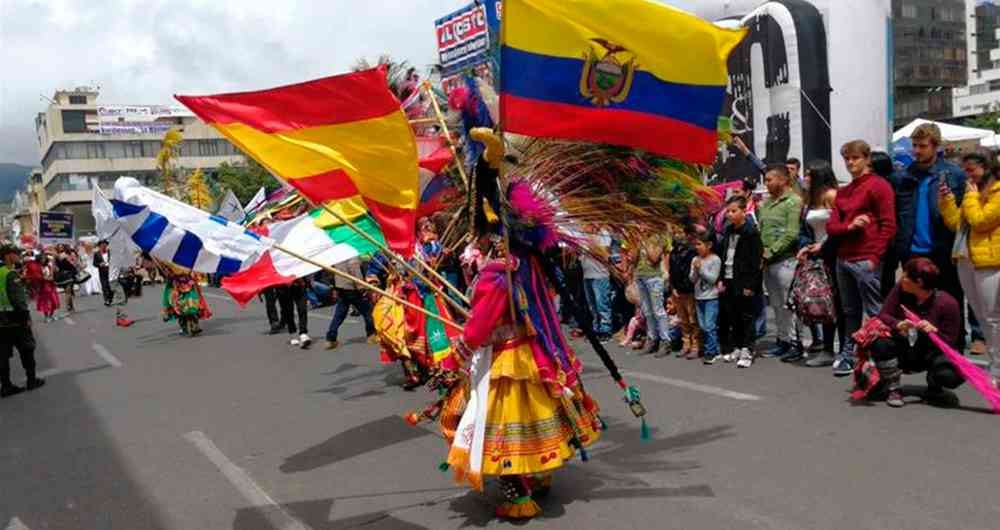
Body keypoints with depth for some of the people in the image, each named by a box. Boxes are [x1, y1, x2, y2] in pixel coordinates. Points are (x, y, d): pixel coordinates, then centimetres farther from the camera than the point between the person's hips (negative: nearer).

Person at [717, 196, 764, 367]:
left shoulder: (751, 233, -10)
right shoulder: (727, 232, 12)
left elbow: (756, 261, -14)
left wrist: (751, 285, -17)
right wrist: (722, 279, 9)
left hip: (744, 283, -7)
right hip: (729, 281, 7)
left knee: (746, 318, 0)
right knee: (732, 318, 12)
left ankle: (747, 351, 5)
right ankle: (736, 348, 23)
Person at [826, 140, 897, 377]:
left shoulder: (879, 185, -2)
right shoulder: (842, 192, 19)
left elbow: (889, 225, -7)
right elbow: (831, 226, 12)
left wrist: (874, 257, -13)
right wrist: (849, 226, -10)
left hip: (866, 261, -7)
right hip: (843, 259, 7)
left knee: (875, 314, -4)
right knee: (850, 313, 13)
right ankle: (848, 355, 19)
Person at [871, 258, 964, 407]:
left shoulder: (947, 303, -18)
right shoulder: (900, 289, -9)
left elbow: (950, 342, -15)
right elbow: (883, 316, -11)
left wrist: (934, 331, -36)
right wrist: (898, 324, -34)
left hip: (931, 354, -2)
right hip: (903, 352, 2)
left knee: (953, 375, -34)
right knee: (880, 343, -32)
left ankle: (933, 389, 8)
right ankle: (894, 390, -6)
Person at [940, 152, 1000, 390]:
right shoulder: (973, 192, 18)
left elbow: (980, 221, -16)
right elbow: (956, 223, 16)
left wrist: (971, 197, -6)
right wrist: (946, 201, 5)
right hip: (966, 261, 8)